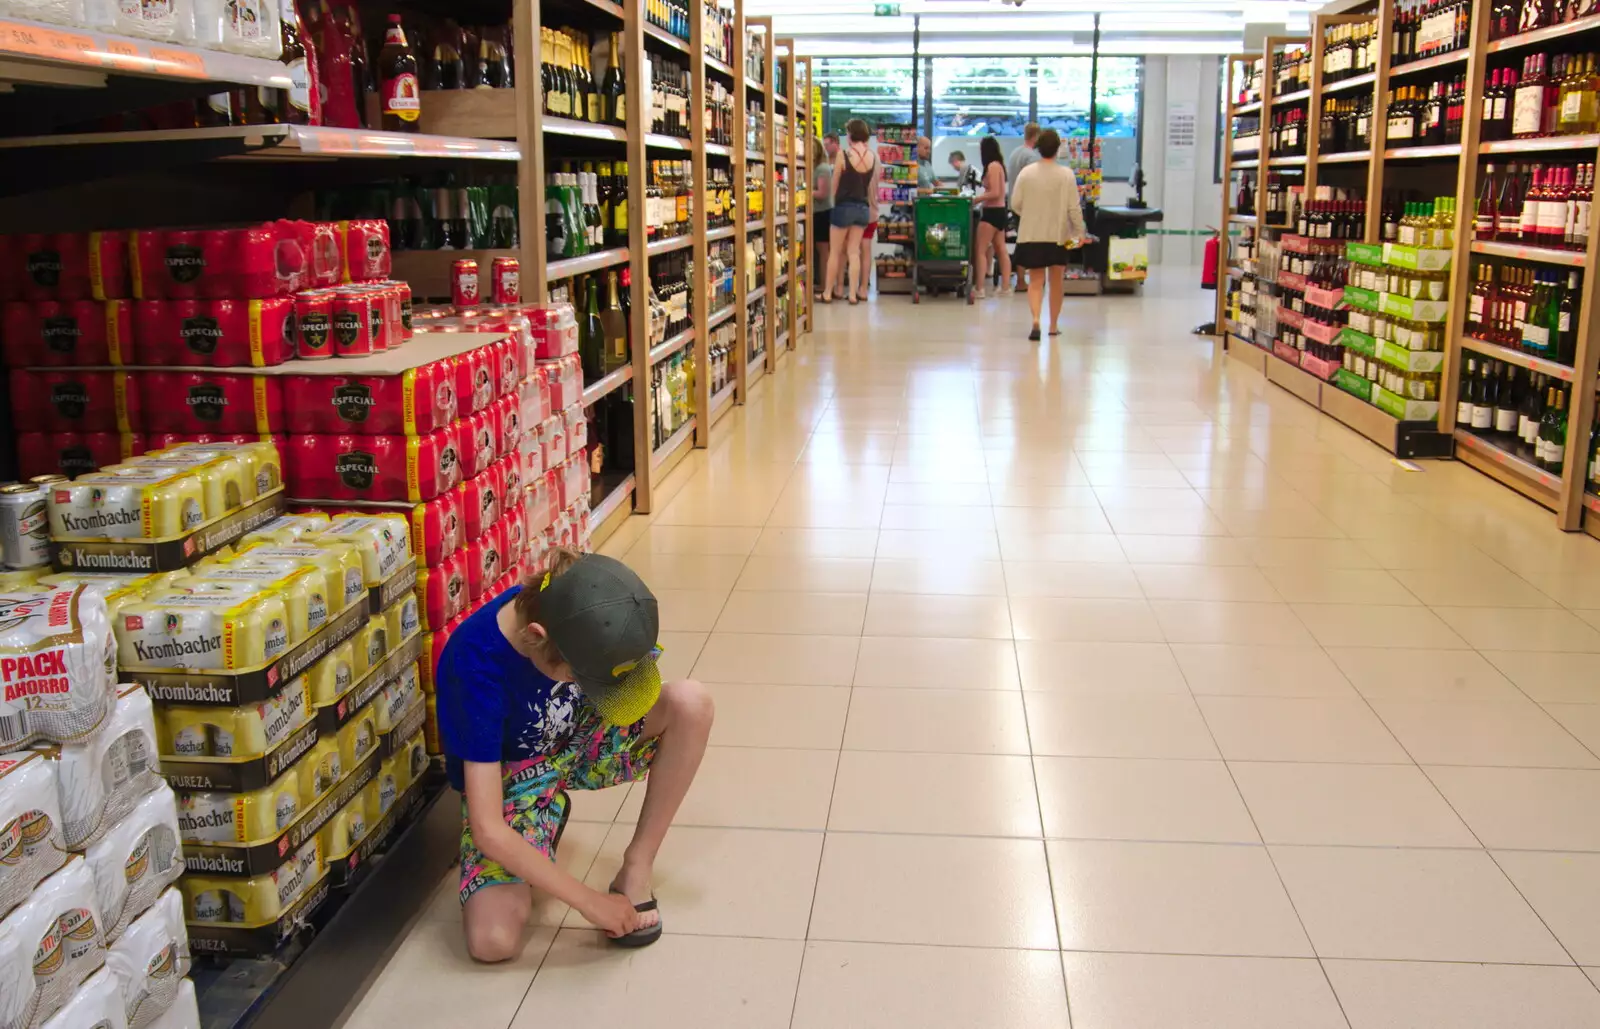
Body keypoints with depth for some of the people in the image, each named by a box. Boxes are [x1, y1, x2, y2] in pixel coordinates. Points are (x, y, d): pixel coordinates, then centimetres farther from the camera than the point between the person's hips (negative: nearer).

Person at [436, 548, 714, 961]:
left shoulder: (573, 609, -25)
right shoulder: (478, 666, -35)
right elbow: (488, 832, -32)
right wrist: (589, 900, -29)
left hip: (580, 740, 3)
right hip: (511, 776, -3)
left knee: (691, 700, -27)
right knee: (492, 941, -25)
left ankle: (637, 867, -11)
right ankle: (545, 815, 7)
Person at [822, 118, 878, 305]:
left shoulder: (843, 154, -12)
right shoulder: (873, 156, -1)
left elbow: (835, 184, -2)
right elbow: (873, 186, 9)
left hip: (844, 206, -4)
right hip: (863, 208, 4)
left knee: (835, 252, 6)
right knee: (853, 252, 9)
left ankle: (827, 293, 11)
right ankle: (853, 294, 5)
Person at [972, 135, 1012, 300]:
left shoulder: (992, 166, -15)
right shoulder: (999, 164, 12)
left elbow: (995, 193, -20)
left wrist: (976, 199, -13)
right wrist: (980, 200, 10)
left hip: (992, 212, -10)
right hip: (999, 211, 10)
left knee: (980, 251, -6)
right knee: (1001, 250, 11)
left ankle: (979, 289, -8)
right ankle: (1005, 287, 13)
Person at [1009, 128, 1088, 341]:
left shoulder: (1026, 172, -4)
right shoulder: (1066, 174, -7)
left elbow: (1015, 204, -1)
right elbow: (1074, 207, -7)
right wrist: (1080, 232, 4)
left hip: (1031, 235, 0)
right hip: (1058, 235, 0)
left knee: (1035, 281, 5)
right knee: (1056, 282, 15)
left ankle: (1035, 319, -18)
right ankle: (1054, 325, 23)